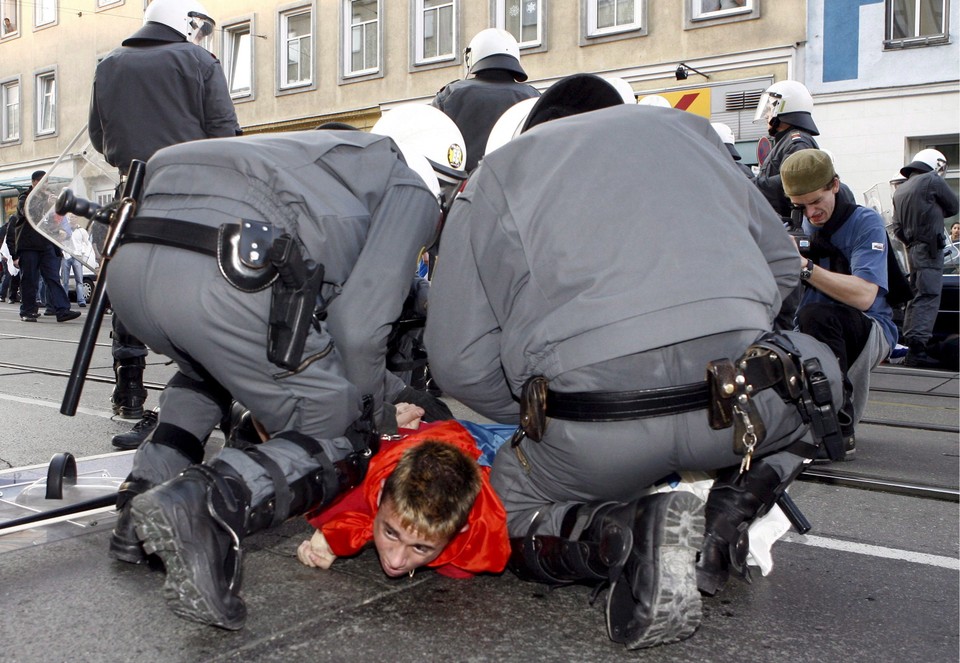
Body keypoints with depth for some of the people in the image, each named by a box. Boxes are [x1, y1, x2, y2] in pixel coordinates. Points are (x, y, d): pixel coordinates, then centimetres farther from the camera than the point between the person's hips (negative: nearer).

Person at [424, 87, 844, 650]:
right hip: (741, 396, 3)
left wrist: (546, 422, 22)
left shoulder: (498, 170, 17)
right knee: (816, 369, 35)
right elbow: (782, 263, 29)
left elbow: (461, 361, 8)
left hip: (595, 426, -2)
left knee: (511, 506, 27)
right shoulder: (685, 128, 24)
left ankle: (622, 536, -4)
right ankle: (741, 496, 10)